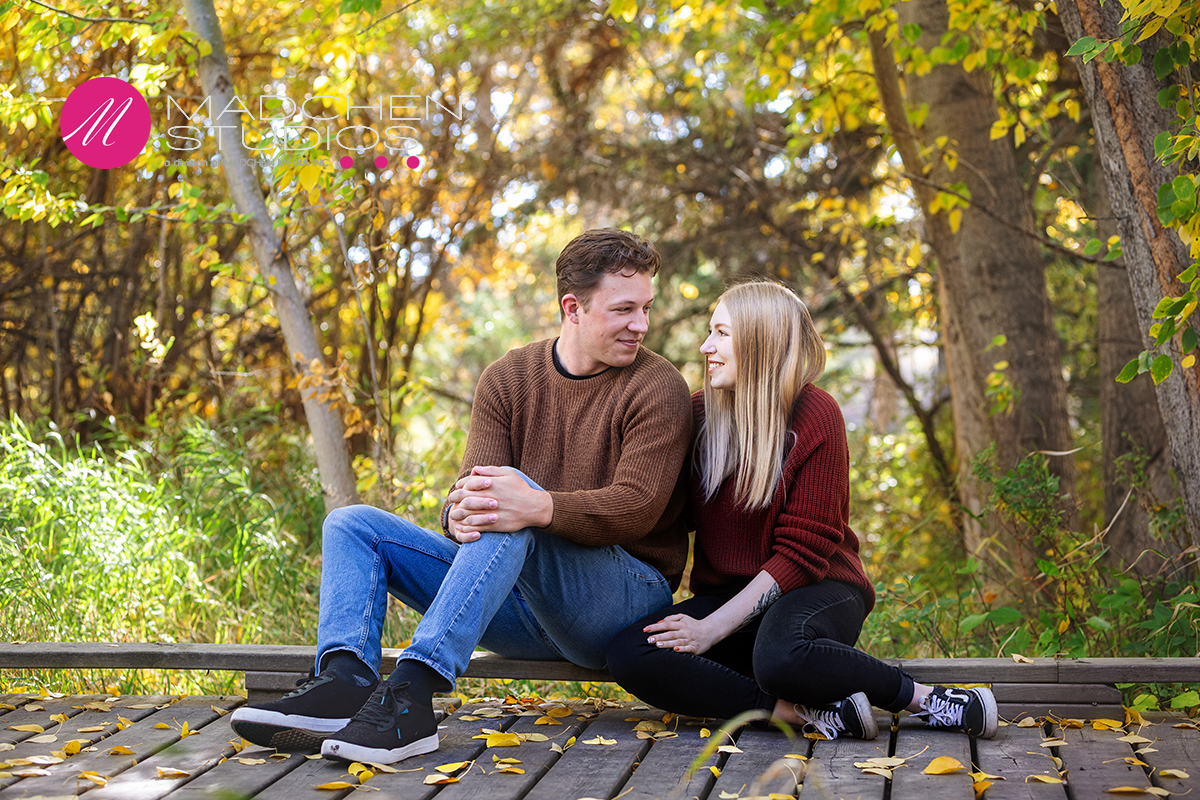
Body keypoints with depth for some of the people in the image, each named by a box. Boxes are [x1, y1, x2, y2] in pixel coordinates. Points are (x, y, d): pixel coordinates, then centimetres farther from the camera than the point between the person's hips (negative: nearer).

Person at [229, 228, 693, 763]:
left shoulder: (658, 388, -6)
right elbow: (474, 484, -4)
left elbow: (635, 508, -19)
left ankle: (412, 689, -44)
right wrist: (459, 514, -30)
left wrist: (538, 507, -37)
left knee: (516, 497, -34)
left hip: (628, 593, -6)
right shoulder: (507, 379, 8)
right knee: (352, 524, -2)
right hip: (521, 608, 6)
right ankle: (343, 682, -30)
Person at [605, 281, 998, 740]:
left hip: (817, 588, -5)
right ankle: (809, 714, -25)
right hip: (726, 595, 5)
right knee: (628, 655, -25)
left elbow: (803, 552, -14)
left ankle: (921, 698, -16)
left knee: (781, 656, -41)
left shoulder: (815, 416, -11)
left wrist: (712, 628, -20)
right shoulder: (699, 413, 4)